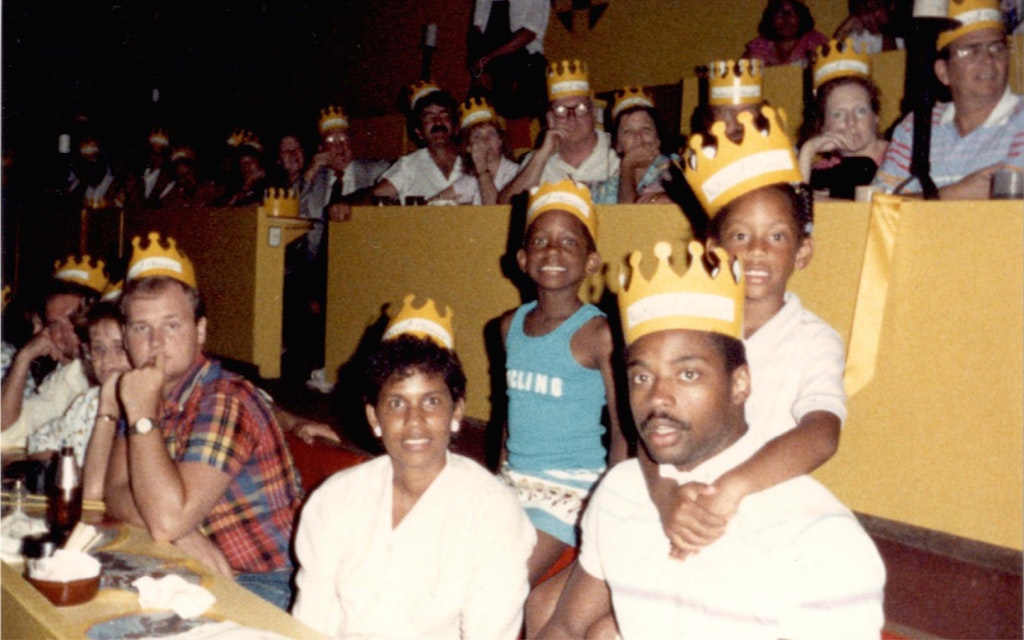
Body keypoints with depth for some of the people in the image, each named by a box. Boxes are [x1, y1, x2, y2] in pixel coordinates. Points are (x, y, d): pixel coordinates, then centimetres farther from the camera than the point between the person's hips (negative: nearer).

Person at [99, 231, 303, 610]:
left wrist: (143, 416, -24)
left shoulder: (227, 401, -20)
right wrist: (182, 533, -18)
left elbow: (168, 519, -27)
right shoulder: (149, 394, 5)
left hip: (258, 585, -8)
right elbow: (115, 494, 0)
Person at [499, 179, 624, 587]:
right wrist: (503, 471, 17)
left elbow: (623, 427, -11)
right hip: (513, 479, 6)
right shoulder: (511, 325, 6)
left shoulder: (597, 333, -13)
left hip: (570, 487, -6)